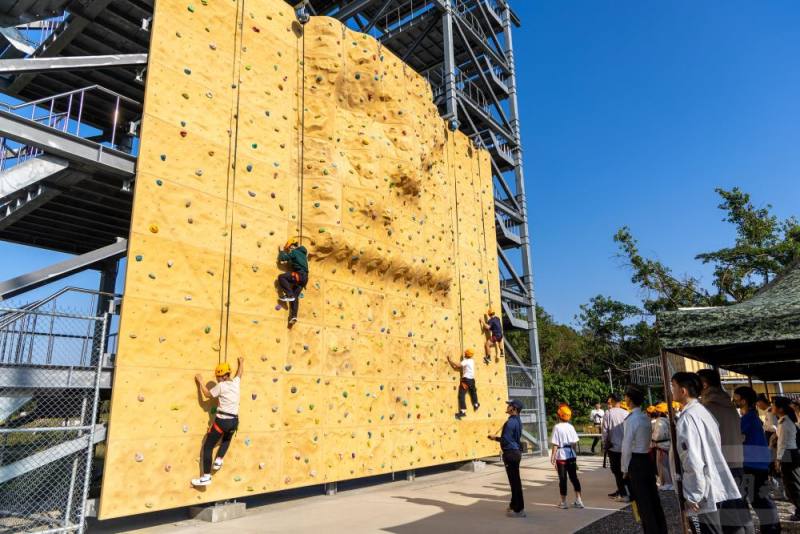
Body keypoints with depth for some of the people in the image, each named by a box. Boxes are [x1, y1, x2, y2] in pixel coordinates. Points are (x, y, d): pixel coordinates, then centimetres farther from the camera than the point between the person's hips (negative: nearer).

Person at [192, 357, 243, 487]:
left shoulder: (221, 386, -11)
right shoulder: (235, 382, 6)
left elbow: (207, 394, 1)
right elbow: (240, 373, 27)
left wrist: (200, 381, 10)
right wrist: (241, 363, 45)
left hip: (222, 421, -6)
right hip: (234, 421, 6)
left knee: (207, 447, 6)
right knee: (227, 439, 39)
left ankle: (206, 477, 5)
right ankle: (219, 460, 25)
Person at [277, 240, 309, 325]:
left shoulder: (294, 252, -3)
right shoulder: (302, 252, 24)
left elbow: (282, 258, -4)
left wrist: (281, 251, 13)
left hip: (299, 275, -9)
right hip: (304, 277, 9)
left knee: (281, 277, -13)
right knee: (294, 297, 6)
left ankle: (289, 295, -17)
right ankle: (293, 316, -3)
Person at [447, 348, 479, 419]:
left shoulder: (466, 361, -14)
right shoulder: (472, 361, 10)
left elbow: (458, 366, -23)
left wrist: (449, 360, -16)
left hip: (466, 379, -8)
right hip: (472, 379, 8)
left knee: (461, 395, -10)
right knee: (473, 392, 31)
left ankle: (463, 411, -17)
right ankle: (476, 405, 50)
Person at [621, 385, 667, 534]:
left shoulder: (631, 419, -17)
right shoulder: (646, 418, 7)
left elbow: (627, 447, -17)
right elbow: (648, 440, 12)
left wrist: (625, 469, -7)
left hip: (636, 462, -8)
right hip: (648, 460, 8)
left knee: (643, 503, 1)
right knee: (654, 499, 16)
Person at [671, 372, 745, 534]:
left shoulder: (687, 418, -20)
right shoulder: (703, 411, 7)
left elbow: (693, 462, -24)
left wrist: (692, 496, -16)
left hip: (704, 490, -8)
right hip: (716, 484, 8)